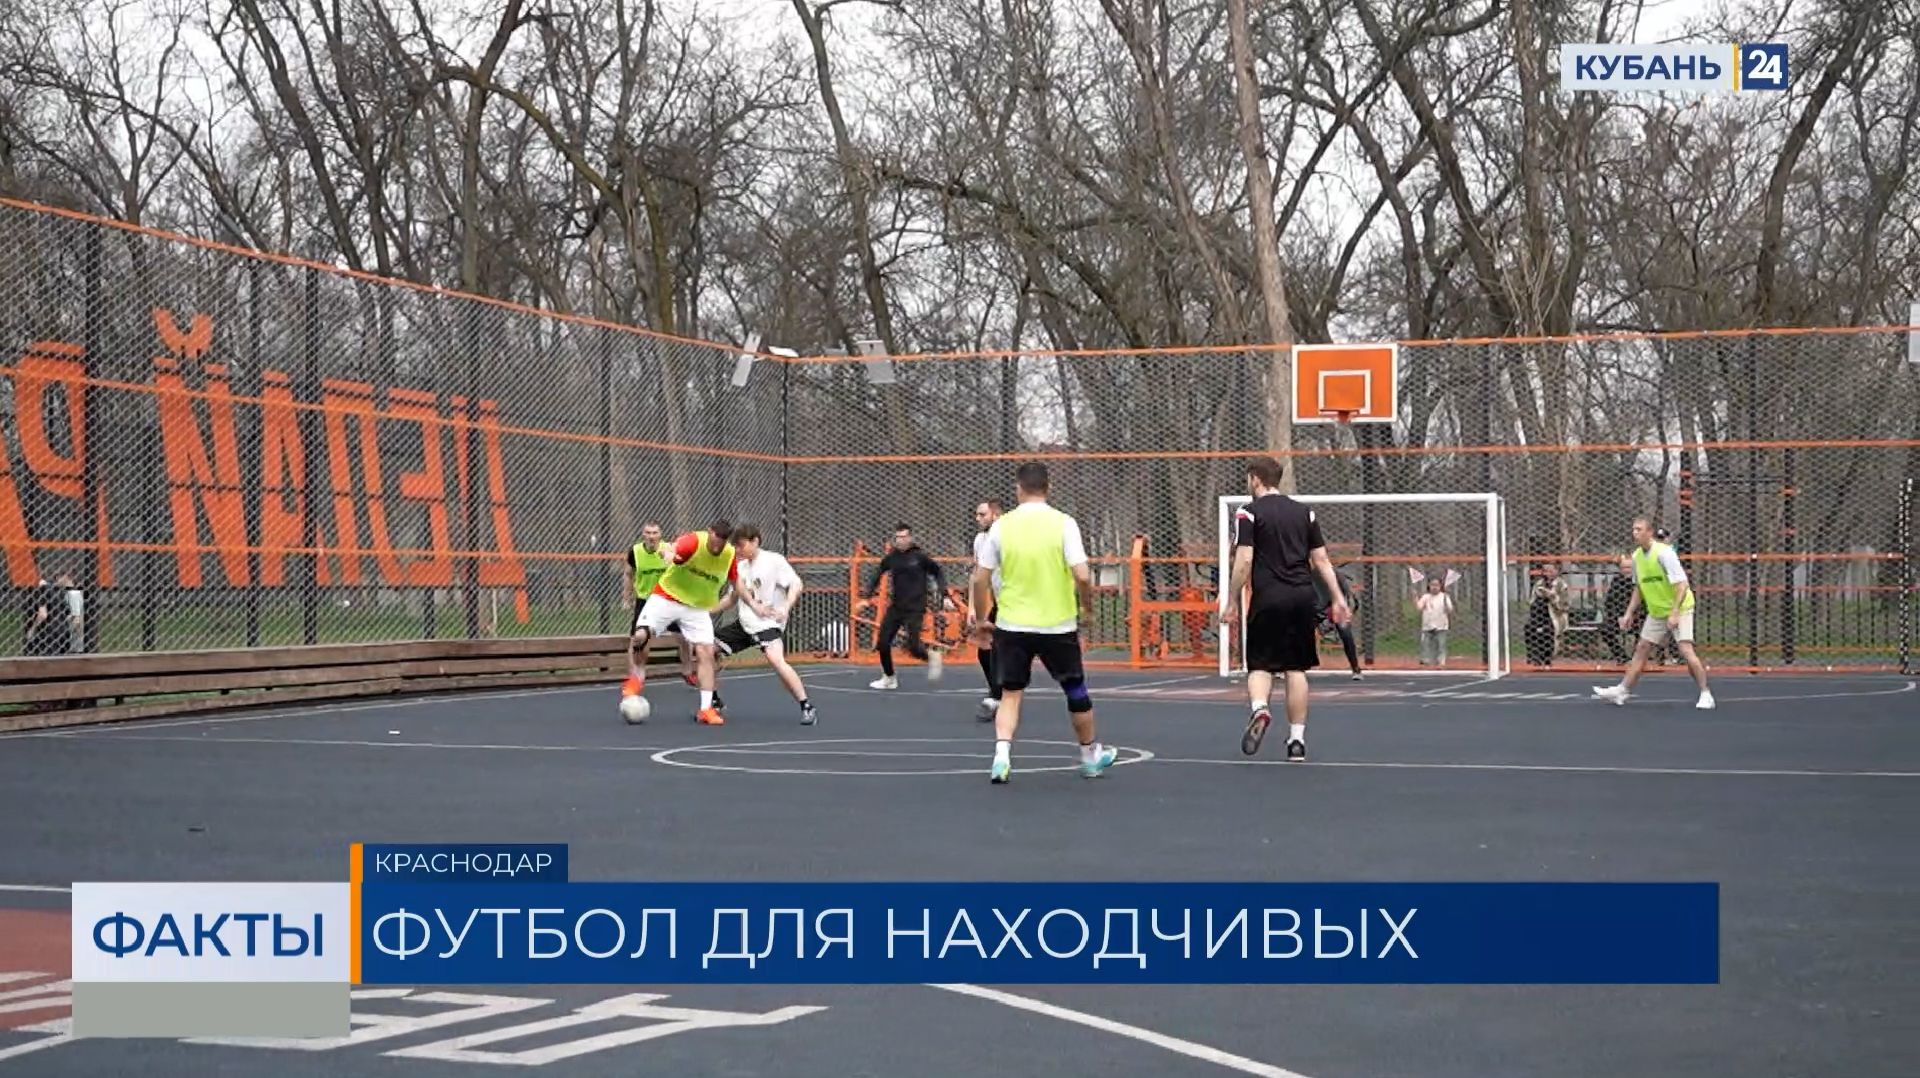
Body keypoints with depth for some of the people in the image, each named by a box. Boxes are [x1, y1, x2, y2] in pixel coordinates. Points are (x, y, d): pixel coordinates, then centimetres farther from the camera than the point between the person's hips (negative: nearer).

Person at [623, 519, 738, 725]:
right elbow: (672, 552, -42)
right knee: (639, 635, -17)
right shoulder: (693, 542, -23)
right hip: (666, 598, -3)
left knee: (706, 653, -8)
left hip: (697, 608, 3)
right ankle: (637, 679, 12)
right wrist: (670, 554, -66)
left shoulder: (730, 555, -9)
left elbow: (736, 583, 9)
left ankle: (706, 709, -1)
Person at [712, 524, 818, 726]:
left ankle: (807, 707, -24)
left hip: (769, 623, -8)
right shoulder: (741, 566, 12)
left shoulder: (773, 560, -9)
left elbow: (796, 584, -17)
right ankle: (713, 701, 23)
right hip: (744, 624, 8)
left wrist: (785, 609, -32)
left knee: (776, 659, -32)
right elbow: (734, 597, 23)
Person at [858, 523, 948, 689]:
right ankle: (889, 678, 18)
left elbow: (938, 572, 3)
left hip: (915, 609, -4)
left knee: (913, 647, -13)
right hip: (895, 608, 4)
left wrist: (943, 593, -5)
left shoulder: (920, 556, -7)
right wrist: (867, 596, 1)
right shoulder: (890, 558, 2)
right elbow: (876, 575, 9)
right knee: (883, 643, -1)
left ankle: (931, 656, 21)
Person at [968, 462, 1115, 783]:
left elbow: (980, 579, -1)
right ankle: (1091, 755, 32)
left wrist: (980, 620, 12)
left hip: (1012, 625, 1)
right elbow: (1082, 576, -16)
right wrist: (1087, 605, 4)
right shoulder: (1063, 523, -8)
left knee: (1011, 693, 10)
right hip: (1058, 625, -1)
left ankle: (1002, 753, -11)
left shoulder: (1001, 526, -3)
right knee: (1076, 690, 18)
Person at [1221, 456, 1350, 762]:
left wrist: (1232, 602, -4)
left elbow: (1244, 561, -9)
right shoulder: (1304, 512, 12)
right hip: (1303, 598, 4)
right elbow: (1321, 559, 10)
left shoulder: (1249, 513, -1)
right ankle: (1297, 739, 9)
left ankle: (1259, 708, -26)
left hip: (1268, 599, -4)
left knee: (1260, 665, 4)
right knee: (1296, 669, 9)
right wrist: (1338, 599, 12)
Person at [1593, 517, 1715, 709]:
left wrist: (1674, 613, -30)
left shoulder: (1664, 553, -21)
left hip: (1680, 609, -7)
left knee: (1686, 651, -17)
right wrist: (1629, 613, 10)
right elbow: (1639, 589, 16)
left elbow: (1682, 585, -24)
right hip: (1656, 612, 7)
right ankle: (1623, 690, 14)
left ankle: (1706, 694, -9)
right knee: (1641, 649, 8)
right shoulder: (1637, 556, 3)